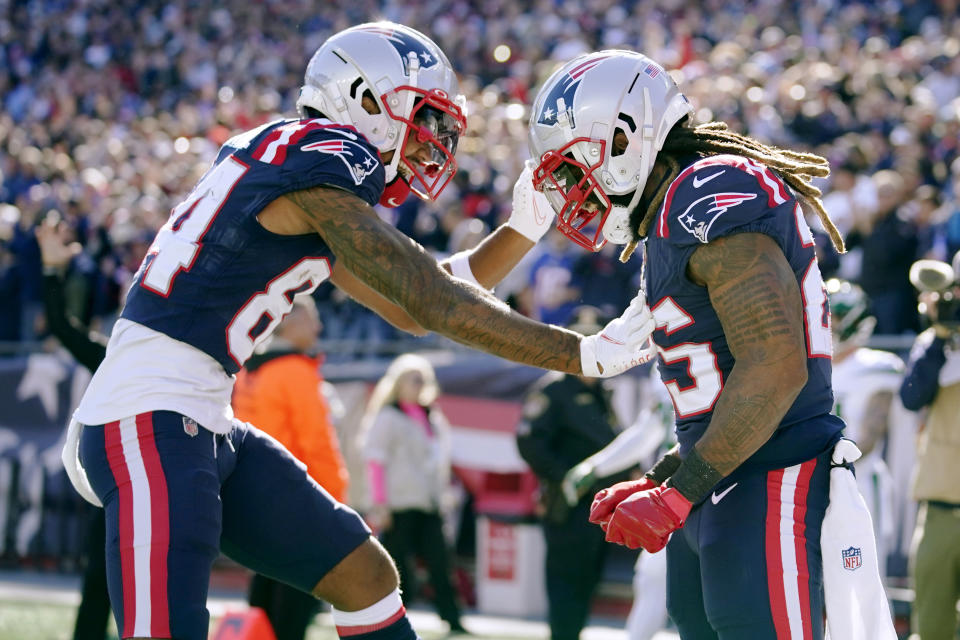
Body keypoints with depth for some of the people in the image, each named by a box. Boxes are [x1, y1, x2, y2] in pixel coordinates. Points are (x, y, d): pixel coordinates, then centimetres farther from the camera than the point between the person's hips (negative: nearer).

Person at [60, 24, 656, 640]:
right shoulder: (321, 160, -12)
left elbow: (410, 309, 24)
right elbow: (428, 299, -17)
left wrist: (527, 226, 17)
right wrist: (585, 354, -16)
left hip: (207, 427, 11)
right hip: (149, 426, -11)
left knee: (366, 575, 12)